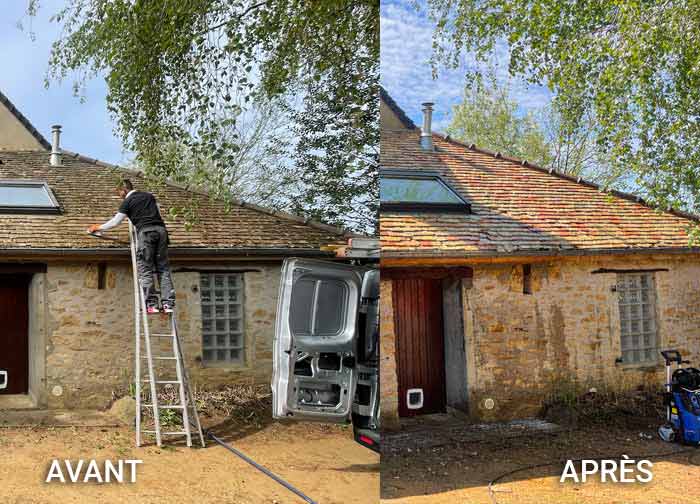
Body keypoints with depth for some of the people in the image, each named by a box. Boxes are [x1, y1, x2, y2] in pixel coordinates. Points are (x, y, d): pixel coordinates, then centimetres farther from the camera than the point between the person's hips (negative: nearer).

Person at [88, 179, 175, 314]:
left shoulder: (127, 202, 8)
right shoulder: (149, 195, 23)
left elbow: (115, 222, 12)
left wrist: (98, 227, 25)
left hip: (145, 231, -5)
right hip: (160, 229, 5)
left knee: (145, 270, -1)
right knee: (163, 268, 4)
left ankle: (151, 304, -7)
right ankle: (168, 303, -3)